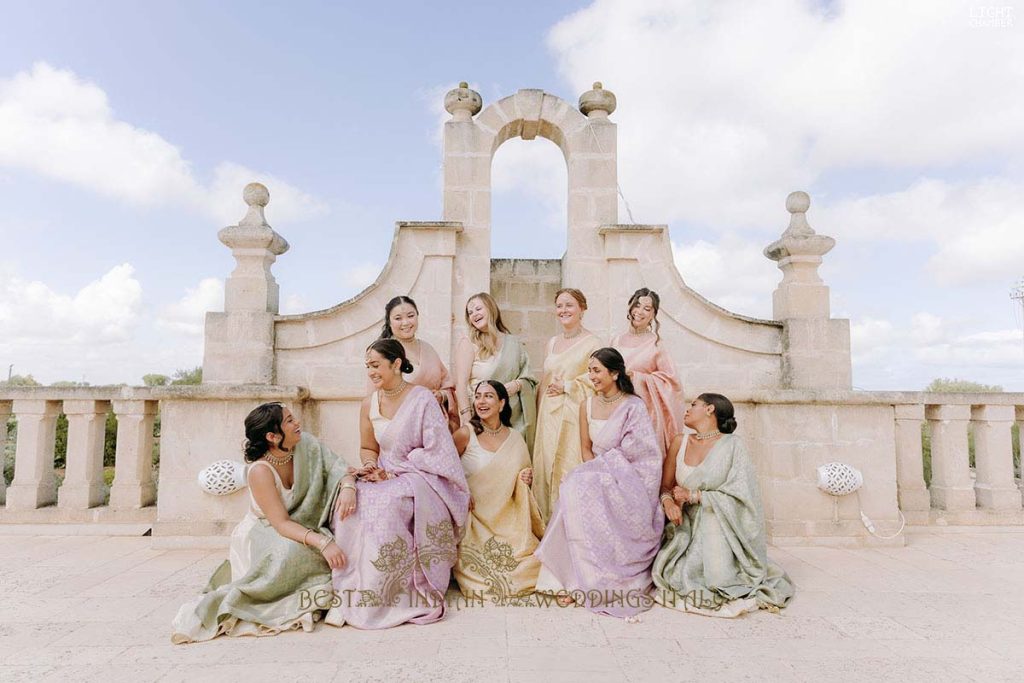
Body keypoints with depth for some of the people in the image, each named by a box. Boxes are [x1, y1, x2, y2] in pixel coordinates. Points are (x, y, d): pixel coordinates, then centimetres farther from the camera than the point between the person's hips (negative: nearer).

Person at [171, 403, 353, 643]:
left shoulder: (306, 446, -10)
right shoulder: (260, 471, -24)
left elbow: (339, 468, -11)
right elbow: (281, 524, -28)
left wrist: (348, 488, -35)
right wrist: (322, 542, -40)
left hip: (303, 529, 6)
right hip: (262, 537, -5)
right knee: (291, 550, -34)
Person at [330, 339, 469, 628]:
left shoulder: (422, 399, -11)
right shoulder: (369, 404, 6)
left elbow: (437, 450, -12)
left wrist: (394, 471, -13)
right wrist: (371, 466, -6)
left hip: (419, 477, -5)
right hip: (385, 475, 5)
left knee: (386, 504, -32)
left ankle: (403, 593, -15)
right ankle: (358, 589, -7)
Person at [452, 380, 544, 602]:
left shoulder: (515, 438, 7)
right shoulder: (466, 434, -5)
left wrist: (526, 480, -3)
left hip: (508, 519, 4)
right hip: (474, 518, -3)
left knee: (535, 560, -13)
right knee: (483, 565, -23)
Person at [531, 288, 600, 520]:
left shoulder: (592, 343, -5)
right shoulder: (552, 342, 14)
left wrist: (567, 386, -10)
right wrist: (541, 413, 15)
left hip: (575, 414, -6)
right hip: (549, 415, 6)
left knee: (571, 468, -6)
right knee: (547, 467, 7)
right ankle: (550, 521, 18)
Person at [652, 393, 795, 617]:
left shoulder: (732, 445, -6)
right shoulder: (680, 442, 7)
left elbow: (740, 495, -13)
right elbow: (665, 485, 12)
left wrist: (694, 496, -17)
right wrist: (668, 501, -11)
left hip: (718, 526, -3)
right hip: (685, 526, 4)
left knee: (717, 581, -26)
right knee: (671, 578, -17)